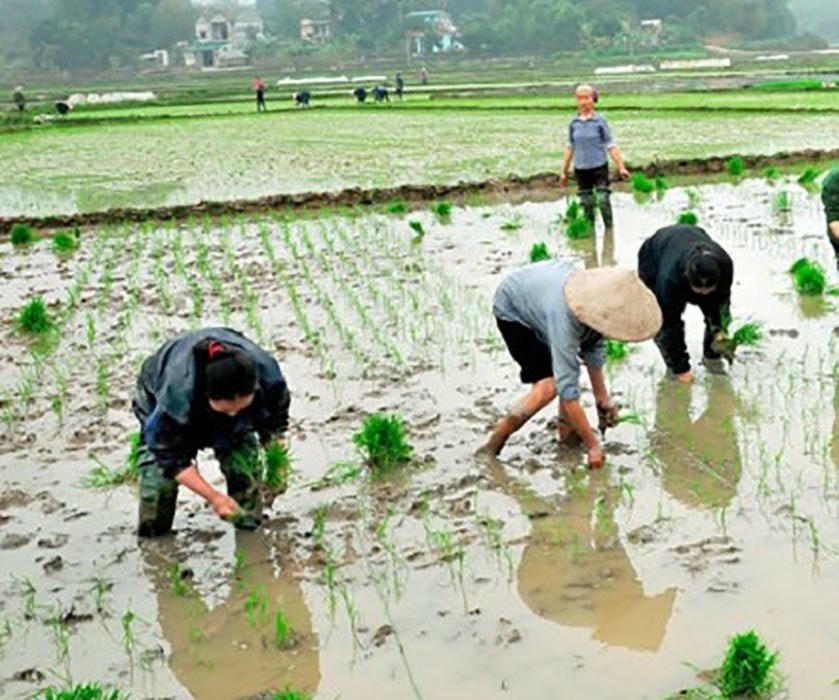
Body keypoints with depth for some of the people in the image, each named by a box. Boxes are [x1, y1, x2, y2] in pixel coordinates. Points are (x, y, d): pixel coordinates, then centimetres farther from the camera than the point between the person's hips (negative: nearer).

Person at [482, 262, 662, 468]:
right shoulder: (565, 320, -44)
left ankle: (566, 431, 17)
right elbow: (568, 390, -40)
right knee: (548, 386, -18)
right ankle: (495, 442, -5)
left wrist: (602, 397, -4)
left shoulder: (600, 299, -25)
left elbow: (594, 346, -6)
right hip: (512, 310, -7)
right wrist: (592, 445, -35)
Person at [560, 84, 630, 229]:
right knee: (586, 203, 7)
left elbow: (611, 146, -1)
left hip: (599, 167, -3)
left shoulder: (600, 120, -5)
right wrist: (564, 172, 14)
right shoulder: (573, 123, 3)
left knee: (604, 201, -9)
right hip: (581, 169, 3)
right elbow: (570, 148, 13)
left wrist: (621, 167, -4)